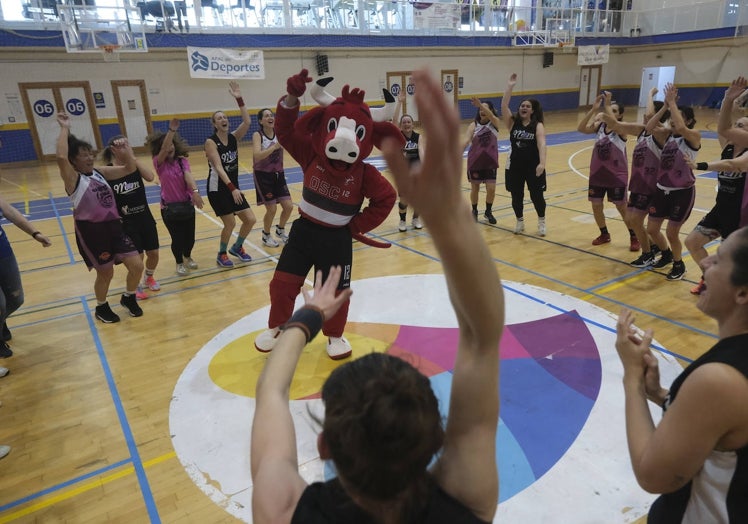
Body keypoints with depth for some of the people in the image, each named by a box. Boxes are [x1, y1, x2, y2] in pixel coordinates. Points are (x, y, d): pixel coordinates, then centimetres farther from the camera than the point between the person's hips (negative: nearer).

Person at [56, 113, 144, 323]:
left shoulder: (101, 172, 9)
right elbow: (61, 157, -29)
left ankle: (128, 298, 31)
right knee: (106, 273, 7)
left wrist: (126, 149, -6)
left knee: (137, 266, 3)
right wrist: (65, 128, -21)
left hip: (113, 226, 6)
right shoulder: (72, 178, -10)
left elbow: (130, 168, 12)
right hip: (91, 231, -6)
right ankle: (101, 308, 34)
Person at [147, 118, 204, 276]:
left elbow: (188, 175, -21)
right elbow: (164, 149, -30)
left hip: (187, 204, 3)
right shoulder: (159, 163, -10)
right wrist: (172, 130, -43)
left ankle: (188, 257, 42)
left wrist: (195, 191, -40)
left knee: (190, 236, 11)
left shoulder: (182, 161, -3)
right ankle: (179, 263, 30)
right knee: (177, 238, 2)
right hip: (169, 207, -2)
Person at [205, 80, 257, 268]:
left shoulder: (234, 137, 3)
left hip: (233, 187, 6)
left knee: (250, 220, 3)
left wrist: (239, 99, -22)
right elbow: (218, 167, -22)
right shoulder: (211, 142, -12)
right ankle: (221, 255, 20)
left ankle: (237, 247, 27)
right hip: (218, 189, -6)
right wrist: (232, 188, -31)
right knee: (230, 224, -5)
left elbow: (247, 122, -15)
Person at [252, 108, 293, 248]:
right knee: (272, 209, -4)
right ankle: (266, 236, 22)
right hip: (263, 175, -4)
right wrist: (275, 146, -36)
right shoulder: (257, 135, -12)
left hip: (278, 174, 4)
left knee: (288, 206, 2)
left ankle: (280, 230, 30)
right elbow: (257, 156, -27)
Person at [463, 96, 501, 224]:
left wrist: (480, 104, -45)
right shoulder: (474, 125, -4)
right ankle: (474, 211, 30)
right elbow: (466, 140, -16)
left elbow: (490, 115, -27)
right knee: (475, 188, 9)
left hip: (490, 161, 0)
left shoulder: (495, 123, -4)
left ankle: (488, 211, 21)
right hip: (475, 162, 0)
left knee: (491, 189, -3)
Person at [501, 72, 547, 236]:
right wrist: (509, 87, -20)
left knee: (536, 196, 4)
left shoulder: (538, 125, -5)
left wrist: (542, 163, -30)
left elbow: (542, 144, -17)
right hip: (515, 165, 2)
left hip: (533, 165, -2)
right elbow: (504, 106, -14)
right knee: (516, 196, 8)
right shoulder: (512, 122, 0)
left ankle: (541, 222, 25)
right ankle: (520, 222, 28)